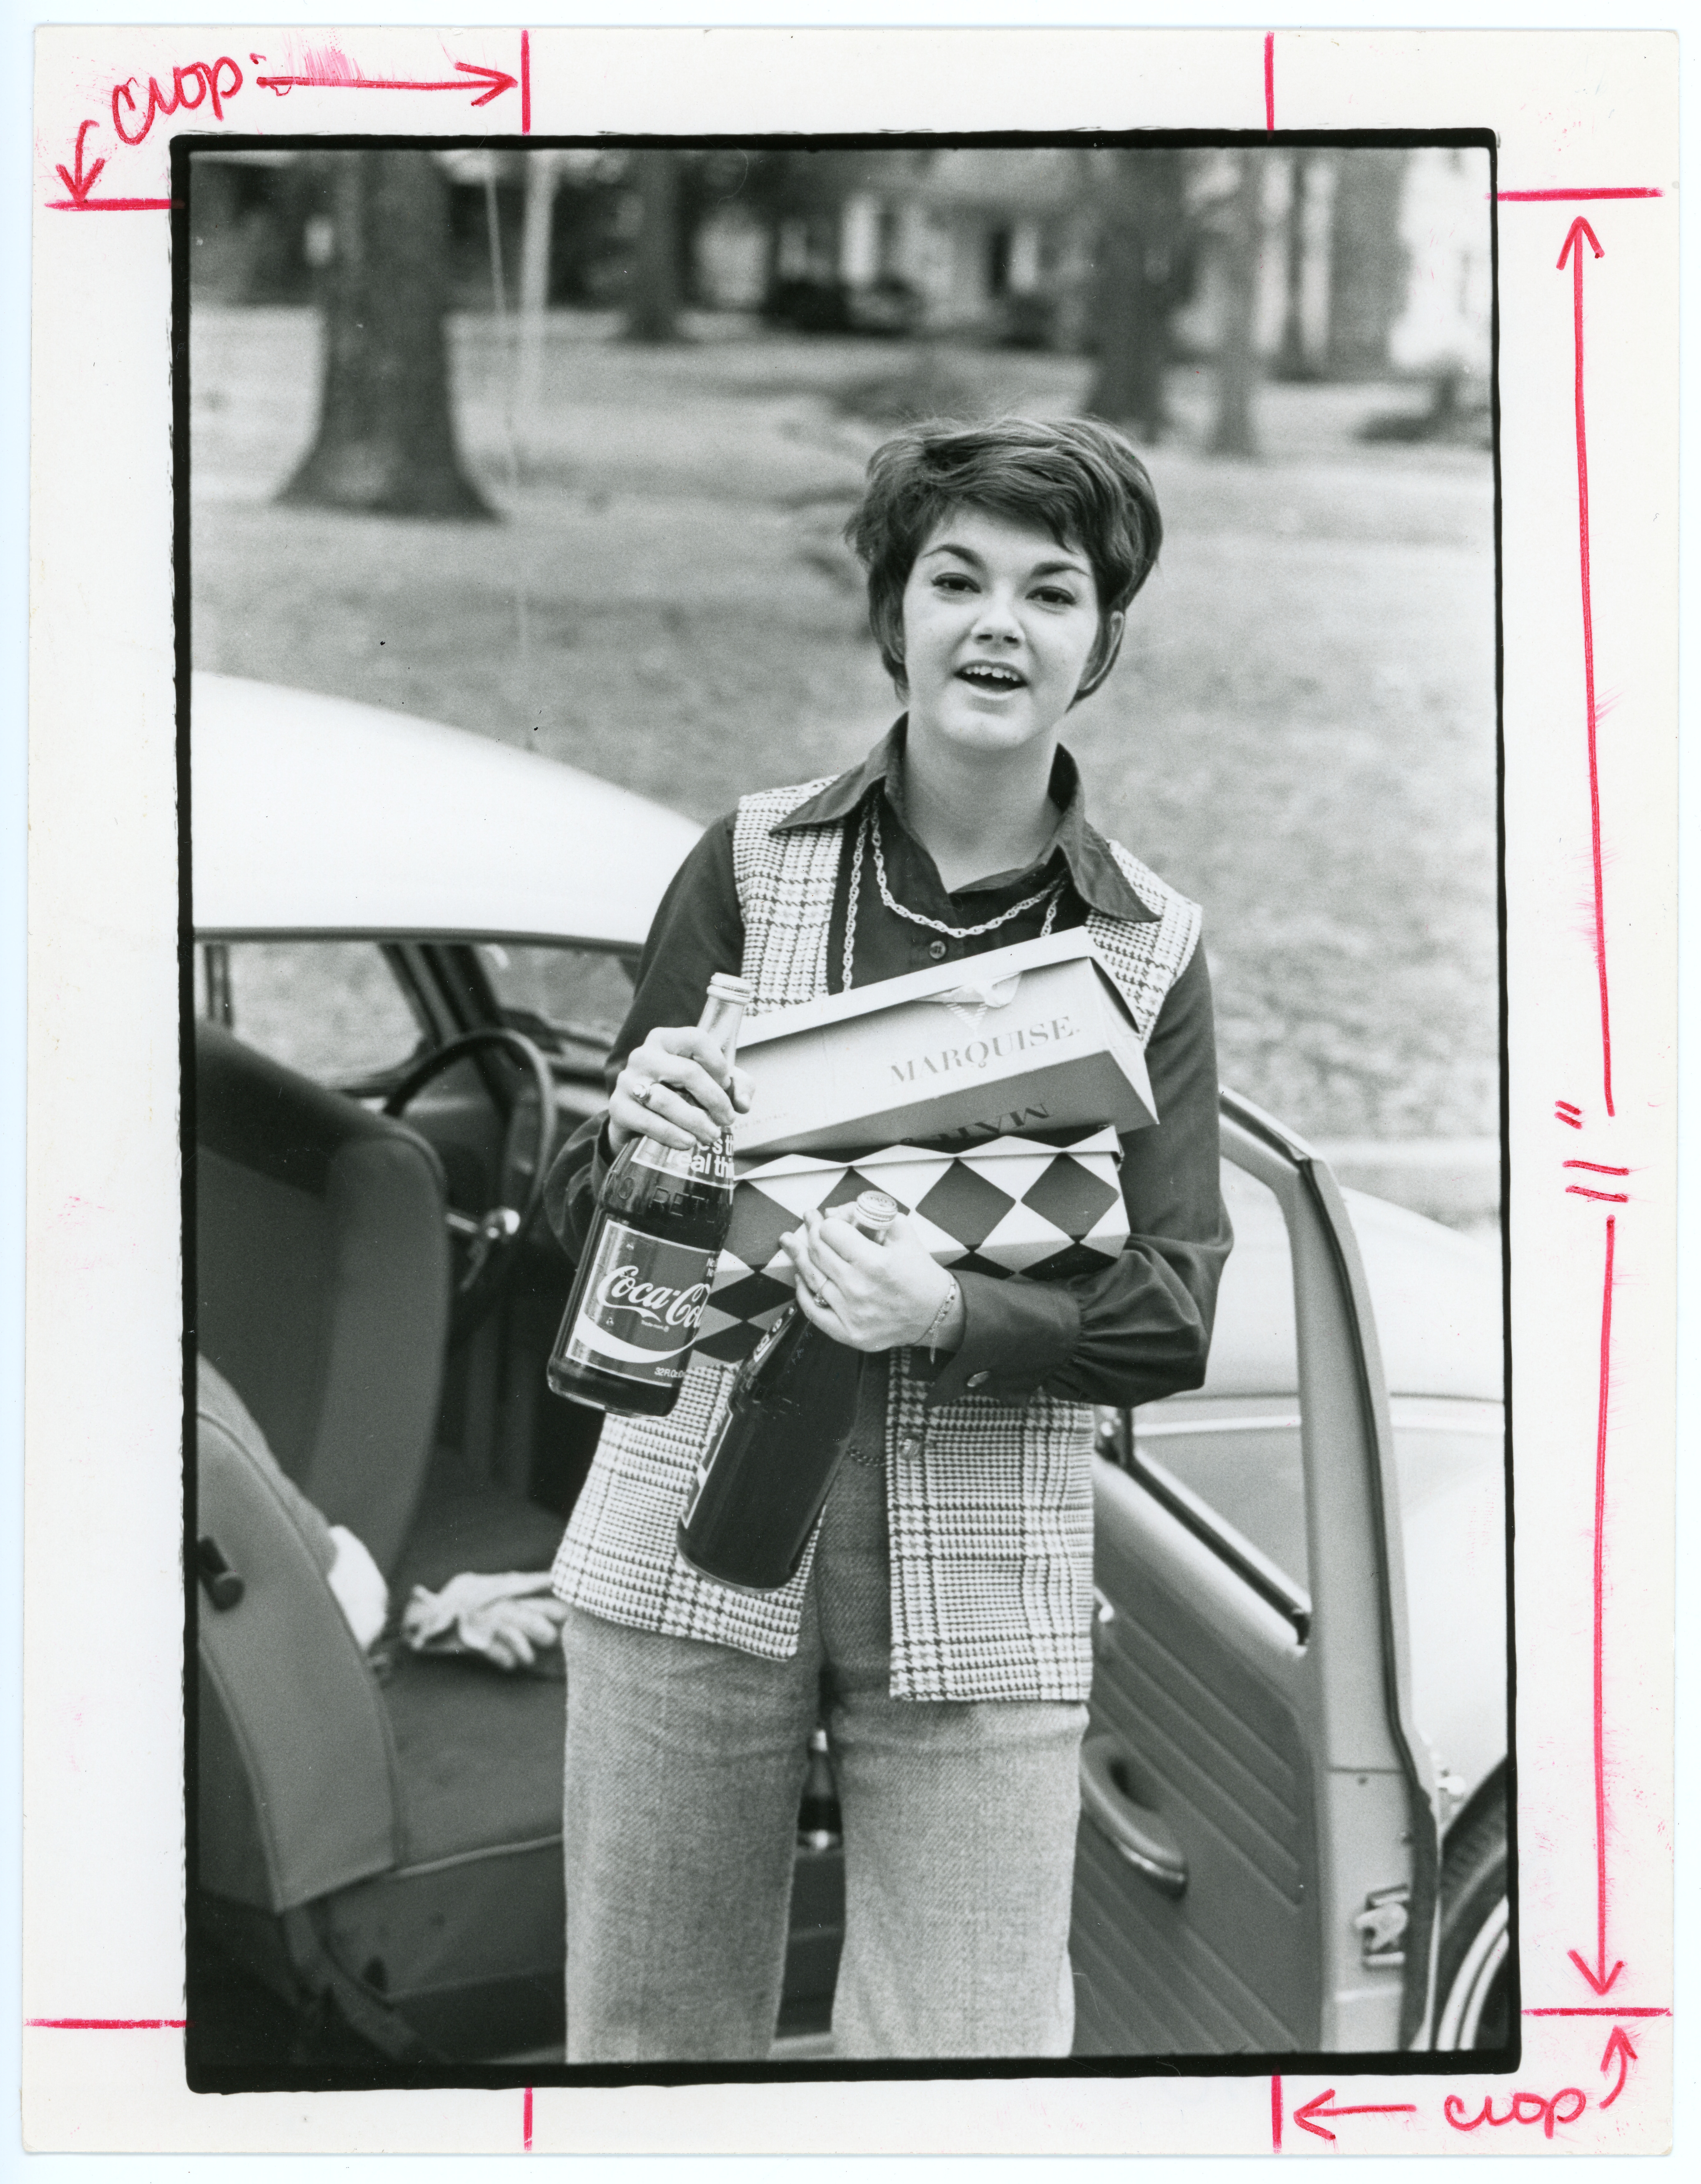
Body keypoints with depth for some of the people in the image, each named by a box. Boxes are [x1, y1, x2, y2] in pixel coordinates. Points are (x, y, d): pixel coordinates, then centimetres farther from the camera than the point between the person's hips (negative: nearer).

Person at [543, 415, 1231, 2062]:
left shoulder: (1147, 949, 4)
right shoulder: (755, 861, 3)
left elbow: (1171, 1317, 0)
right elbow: (582, 1222, 6)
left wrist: (950, 1316, -19)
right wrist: (634, 1140, -18)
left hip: (983, 1598, 0)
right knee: (647, 2046, 10)